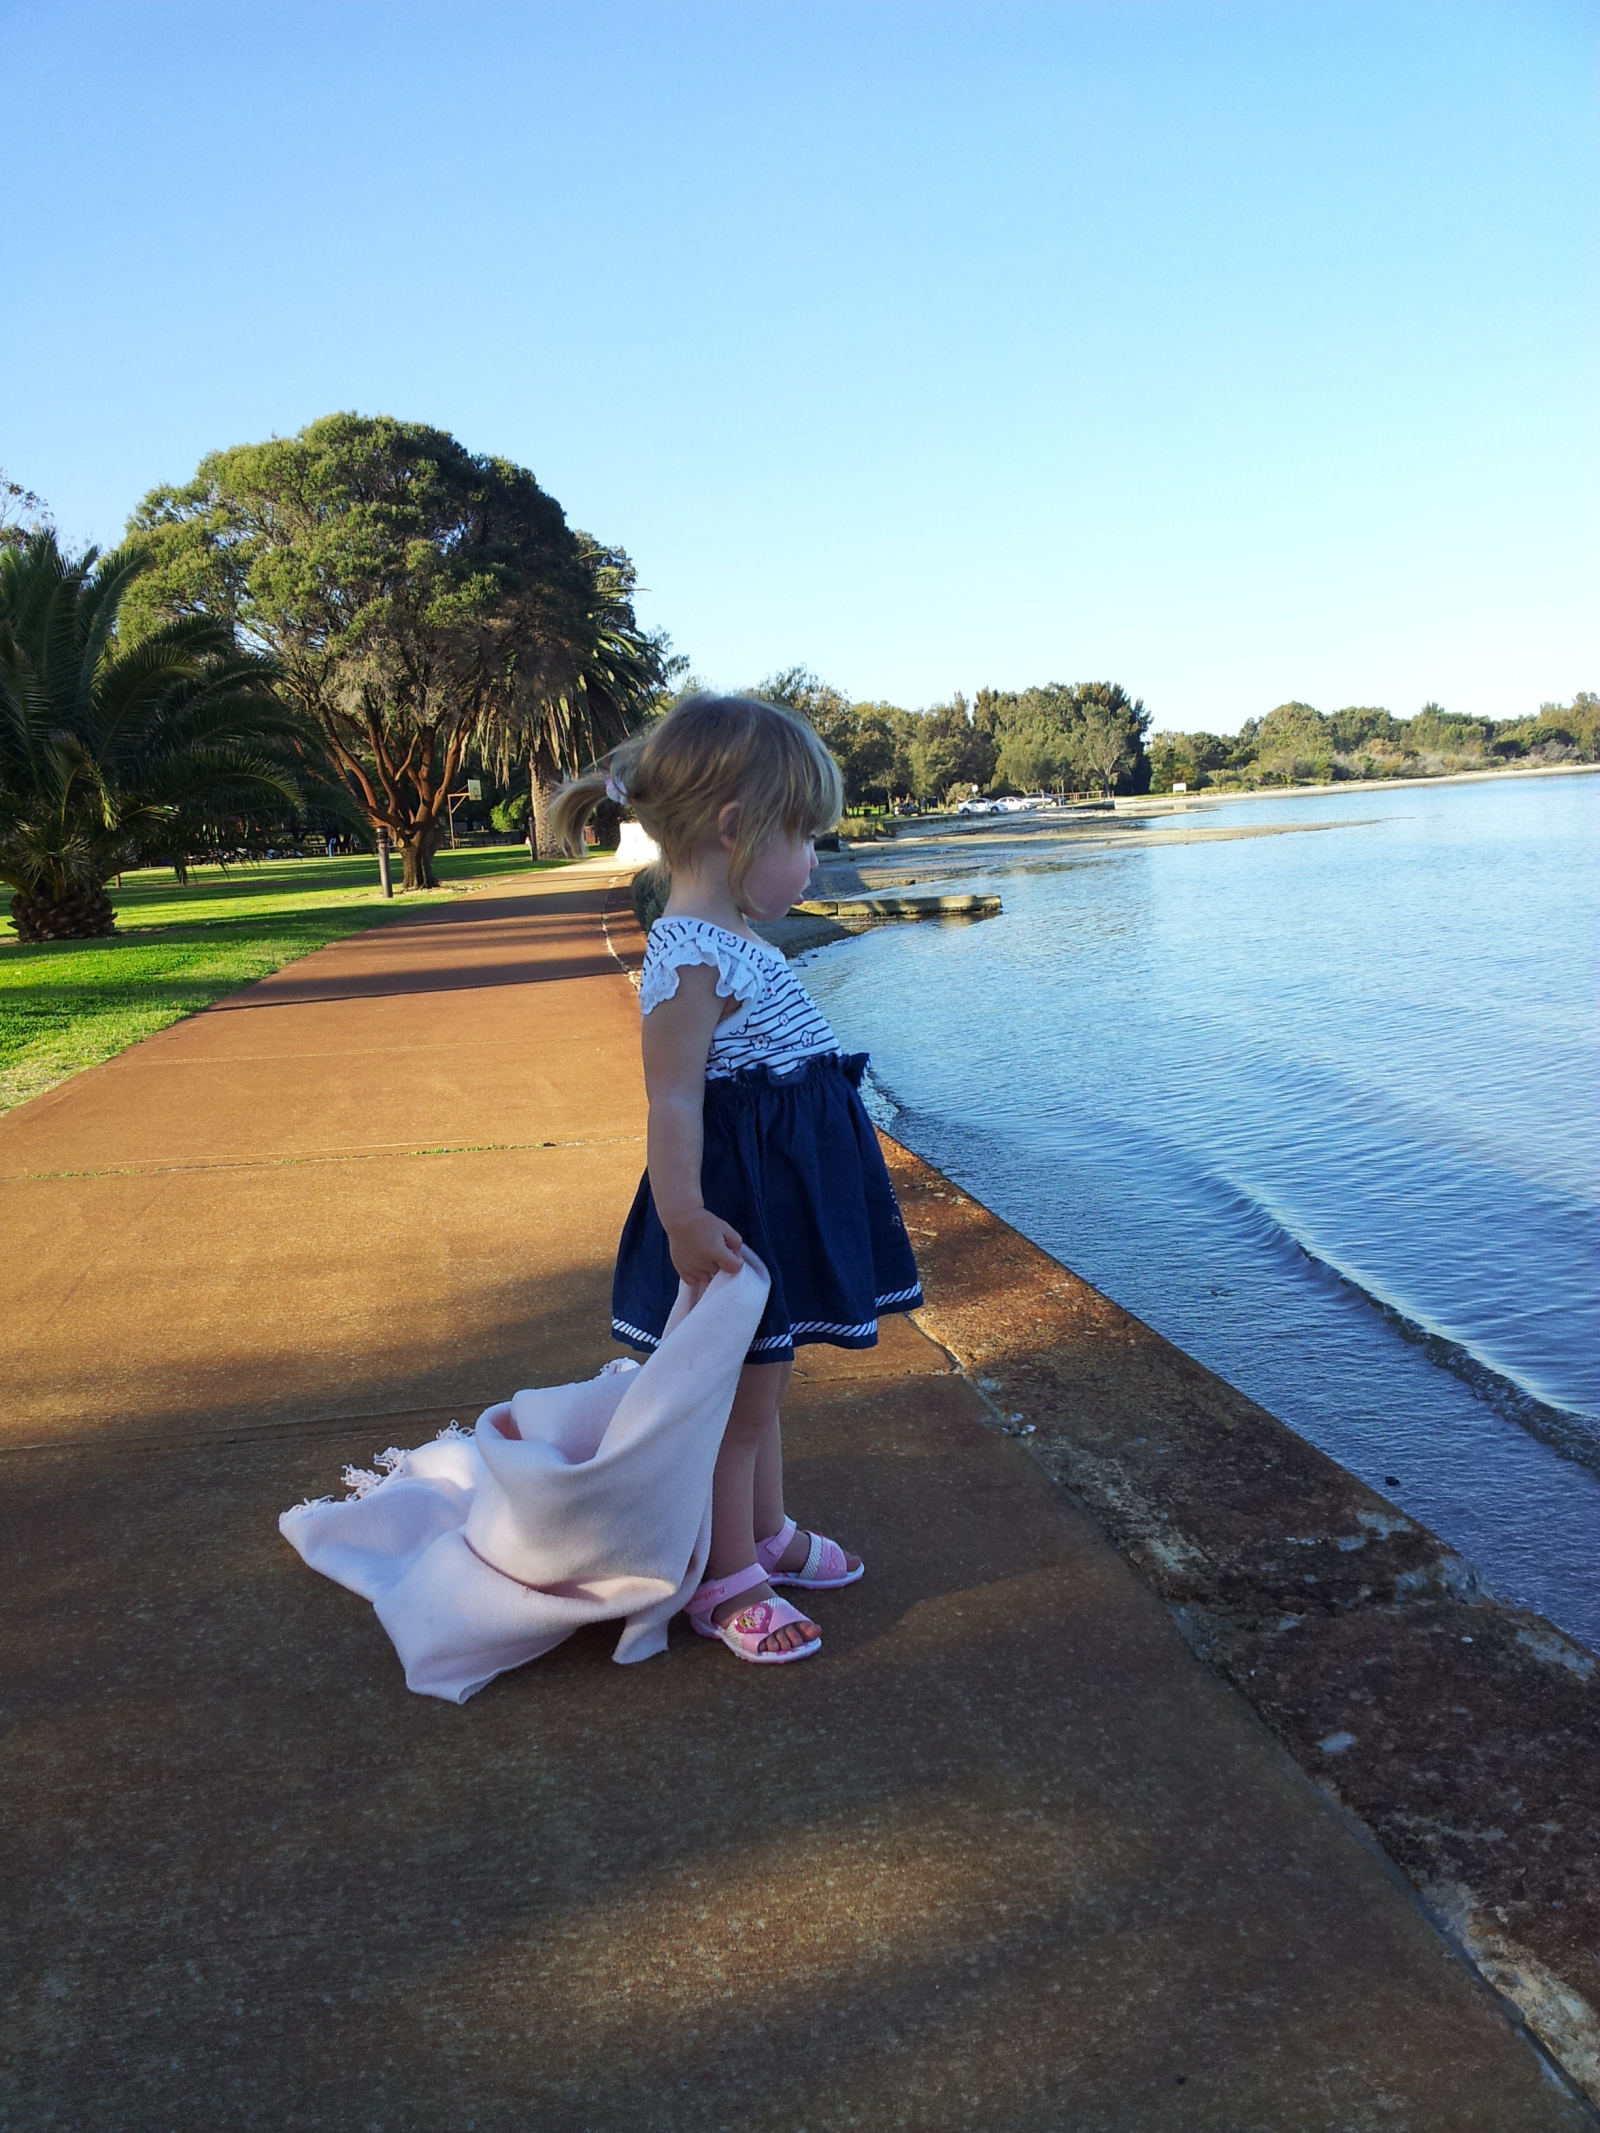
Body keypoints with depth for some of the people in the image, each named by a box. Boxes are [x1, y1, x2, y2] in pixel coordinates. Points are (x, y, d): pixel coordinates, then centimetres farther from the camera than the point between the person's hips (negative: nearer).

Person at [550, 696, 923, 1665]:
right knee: (737, 1402, 5)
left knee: (763, 1388, 23)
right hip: (736, 1217, -10)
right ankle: (728, 1583, 21)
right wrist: (685, 1219, -29)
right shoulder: (693, 960, -22)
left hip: (781, 1209, 10)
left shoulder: (735, 948, 10)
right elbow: (674, 1102, -26)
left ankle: (770, 1536, 40)